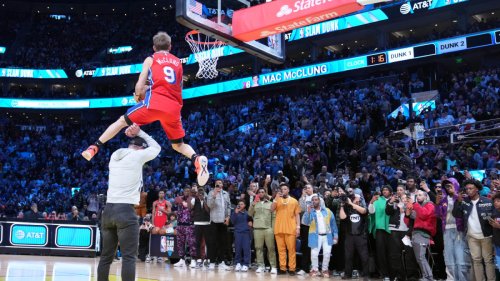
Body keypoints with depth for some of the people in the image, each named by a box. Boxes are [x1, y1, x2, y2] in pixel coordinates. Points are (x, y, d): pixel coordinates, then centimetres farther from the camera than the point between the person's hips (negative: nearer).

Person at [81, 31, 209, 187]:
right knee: (178, 145, 15)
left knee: (122, 121, 15)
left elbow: (139, 86, 4)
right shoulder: (178, 62, 23)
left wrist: (138, 97, 27)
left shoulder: (150, 59, 13)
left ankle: (94, 147, 9)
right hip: (174, 107, 3)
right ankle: (198, 159, -13)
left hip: (155, 101, -3)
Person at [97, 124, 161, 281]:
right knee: (129, 257, -6)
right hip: (126, 211, -7)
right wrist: (139, 132, 17)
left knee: (106, 256, 12)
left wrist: (134, 136, 24)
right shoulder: (137, 156, -3)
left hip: (108, 209, 7)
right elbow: (156, 147, 14)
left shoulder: (115, 155, 14)